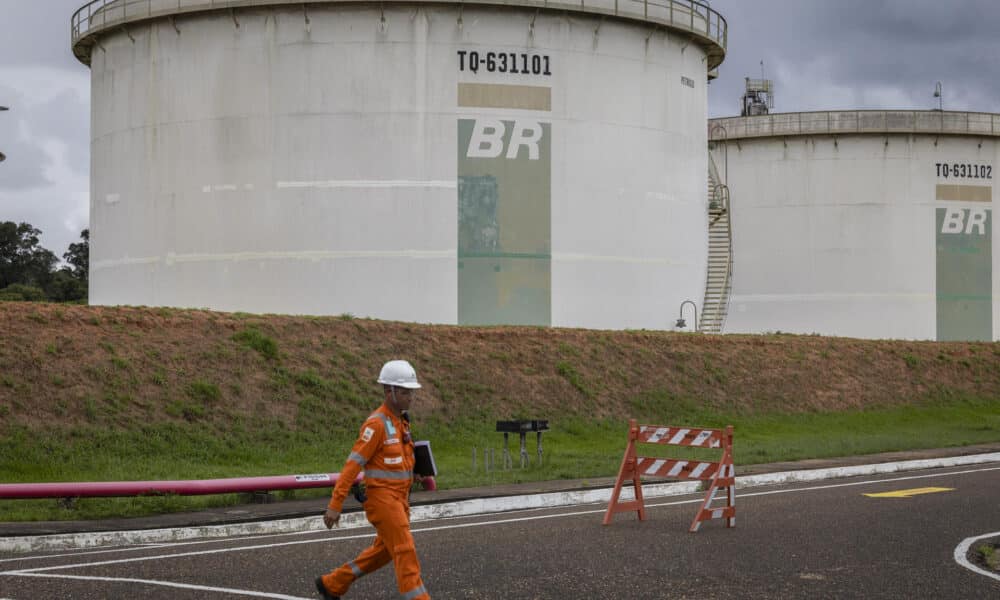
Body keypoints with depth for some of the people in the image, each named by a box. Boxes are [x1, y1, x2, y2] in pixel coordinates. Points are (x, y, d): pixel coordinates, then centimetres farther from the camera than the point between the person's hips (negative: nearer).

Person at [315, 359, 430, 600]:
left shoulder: (401, 422, 11)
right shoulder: (376, 424, -16)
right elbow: (352, 464, -18)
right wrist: (335, 505, -20)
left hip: (399, 498, 9)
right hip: (382, 497, -9)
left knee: (384, 551, 17)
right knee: (405, 552, -11)